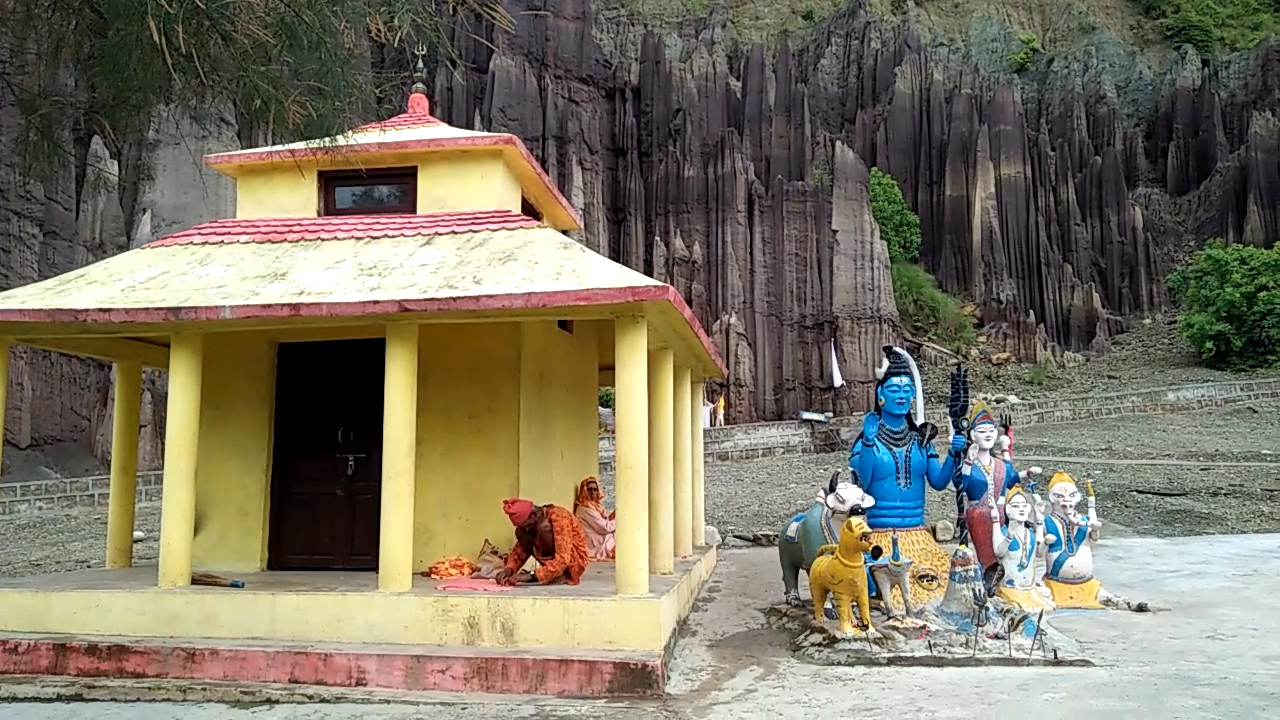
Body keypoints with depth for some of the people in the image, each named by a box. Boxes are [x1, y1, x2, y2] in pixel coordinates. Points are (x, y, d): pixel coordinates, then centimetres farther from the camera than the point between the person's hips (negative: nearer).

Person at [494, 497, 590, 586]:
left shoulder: (558, 517, -24)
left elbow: (563, 559, -32)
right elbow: (520, 551, 2)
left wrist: (532, 576, -37)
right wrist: (509, 569, -20)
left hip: (575, 563, -8)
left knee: (544, 528, -28)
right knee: (520, 532, -5)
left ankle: (563, 574, -17)